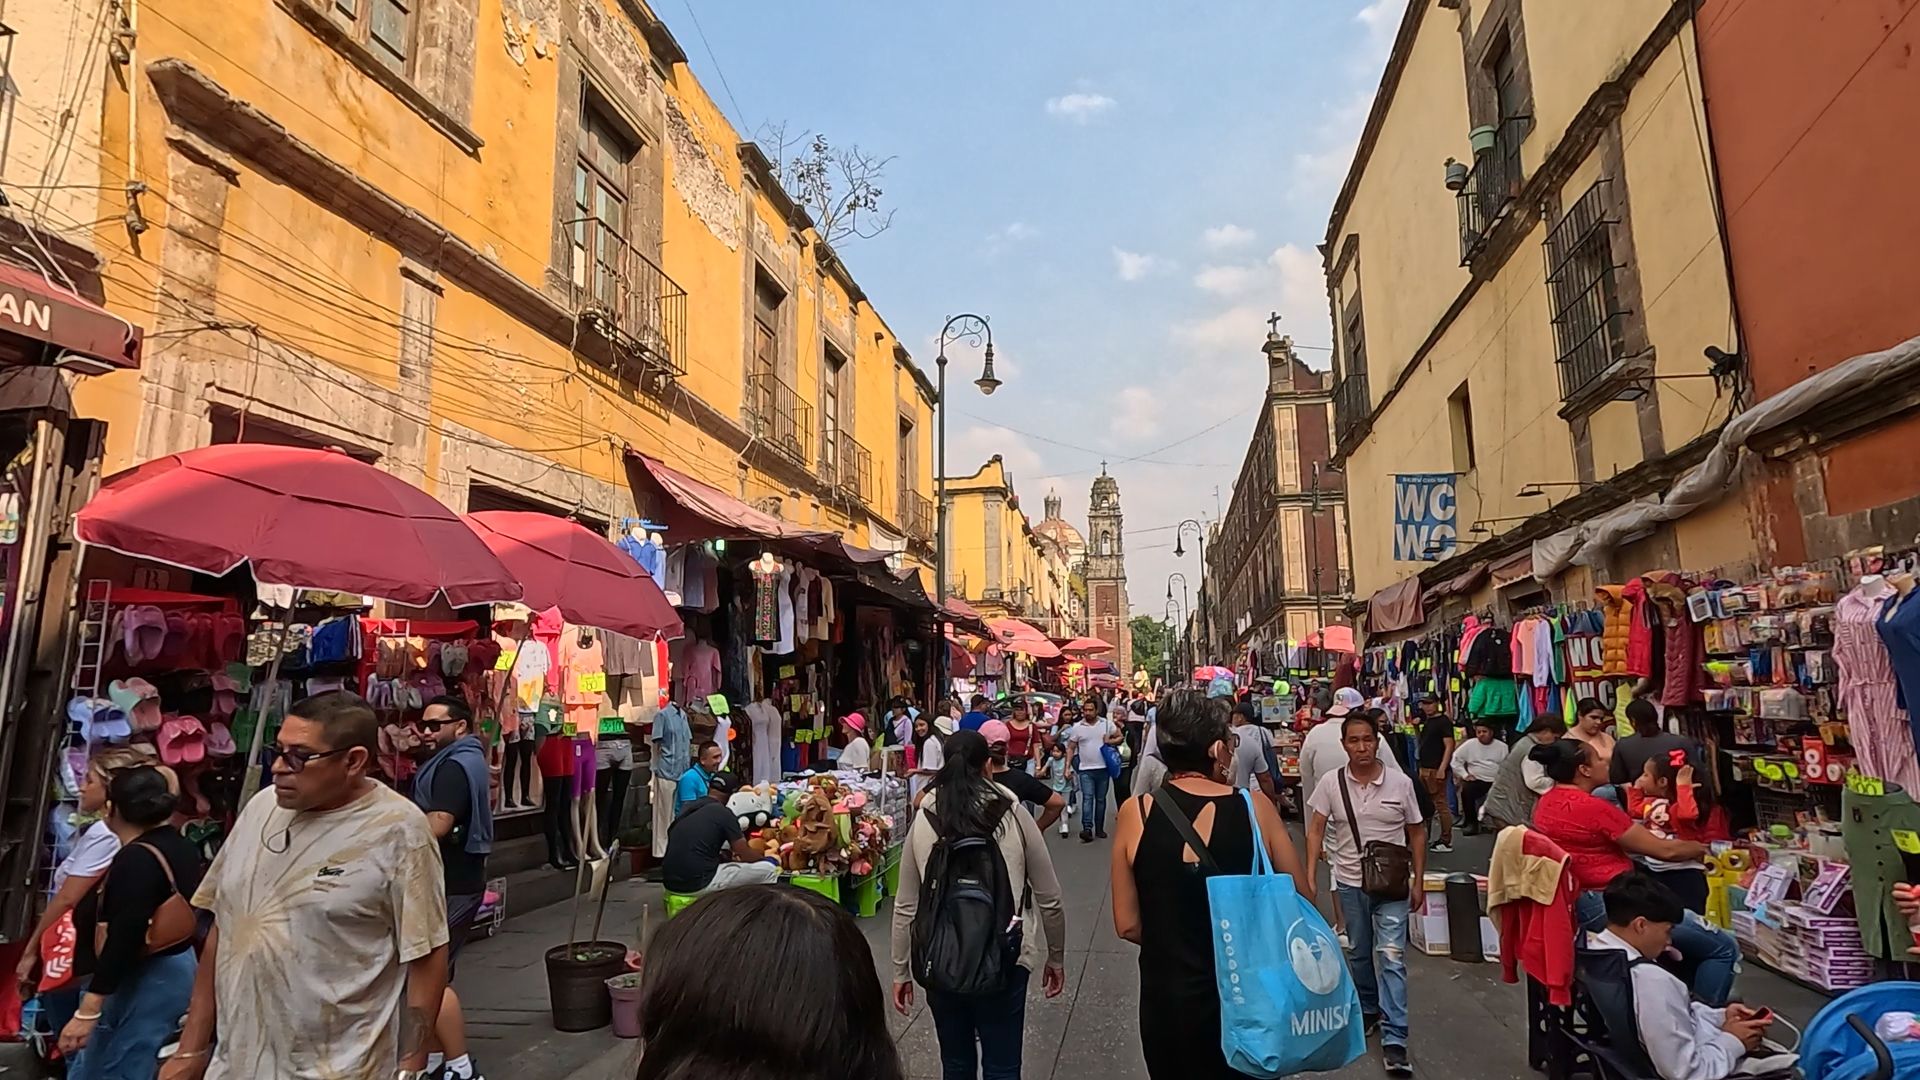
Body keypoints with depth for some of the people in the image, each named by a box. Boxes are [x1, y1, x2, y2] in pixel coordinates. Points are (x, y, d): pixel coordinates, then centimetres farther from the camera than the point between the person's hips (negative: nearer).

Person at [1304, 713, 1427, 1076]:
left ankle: (1394, 1040, -2)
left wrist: (1418, 882, 1)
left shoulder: (1401, 782, -8)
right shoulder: (1331, 783, -8)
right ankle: (1367, 1008, 40)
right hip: (1350, 882, 2)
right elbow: (1315, 831, -4)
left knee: (1391, 956, -6)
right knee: (1358, 952, 17)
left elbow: (1416, 833, 2)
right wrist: (1308, 878, -11)